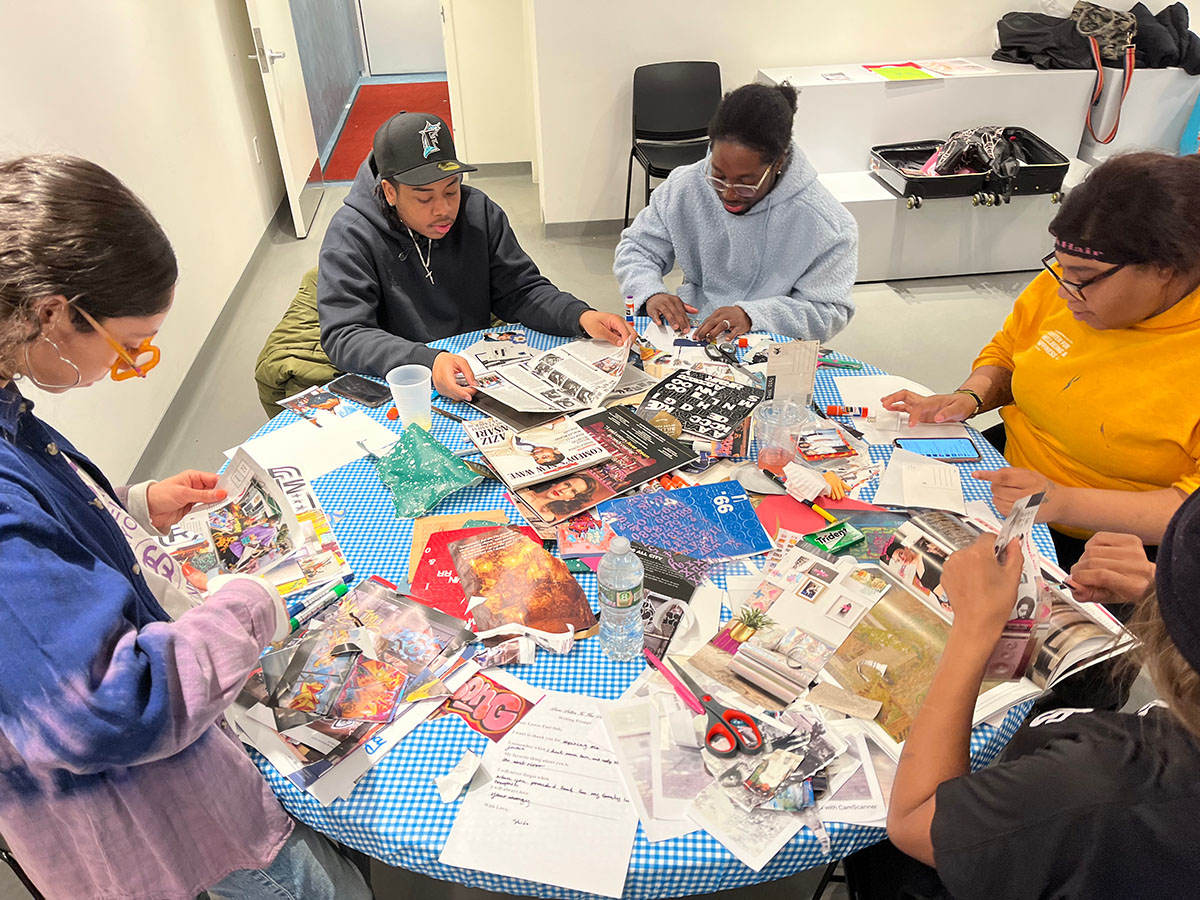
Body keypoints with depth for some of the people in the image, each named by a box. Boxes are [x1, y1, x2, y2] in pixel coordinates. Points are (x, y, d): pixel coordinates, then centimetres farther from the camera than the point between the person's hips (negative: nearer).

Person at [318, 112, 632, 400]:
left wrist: (581, 316, -17)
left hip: (480, 374, 4)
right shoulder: (351, 235, -13)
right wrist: (427, 361, -37)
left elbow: (519, 291, 3)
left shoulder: (479, 212, 0)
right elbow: (344, 336, -20)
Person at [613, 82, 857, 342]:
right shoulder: (684, 187, -3)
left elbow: (829, 311, -11)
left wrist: (752, 315, -26)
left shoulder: (825, 224, -14)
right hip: (691, 329, 3)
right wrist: (651, 292, -16)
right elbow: (636, 247, 6)